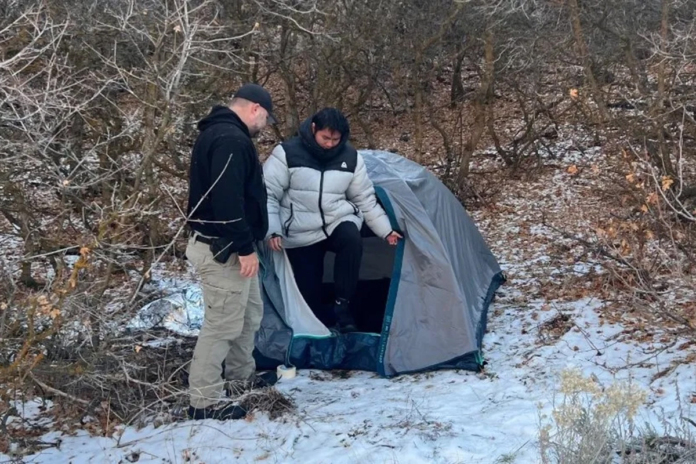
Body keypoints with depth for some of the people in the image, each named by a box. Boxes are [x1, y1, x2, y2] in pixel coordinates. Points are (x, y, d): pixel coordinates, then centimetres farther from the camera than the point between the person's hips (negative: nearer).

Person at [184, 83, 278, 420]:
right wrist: (245, 247, -23)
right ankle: (204, 401, 0)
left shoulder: (218, 133, 16)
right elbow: (228, 200, -28)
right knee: (223, 322, -6)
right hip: (223, 249, -11)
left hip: (225, 245, 11)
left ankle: (240, 373, 40)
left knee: (249, 312, 23)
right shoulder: (231, 140, -20)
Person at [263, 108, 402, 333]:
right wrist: (273, 231, -21)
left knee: (352, 240, -32)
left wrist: (386, 230, 7)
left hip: (338, 221, 2)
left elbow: (365, 199, 10)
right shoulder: (287, 153, -12)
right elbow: (267, 194, -11)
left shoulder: (351, 157, -1)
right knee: (308, 291, -6)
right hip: (302, 234, -2)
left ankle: (341, 308, -22)